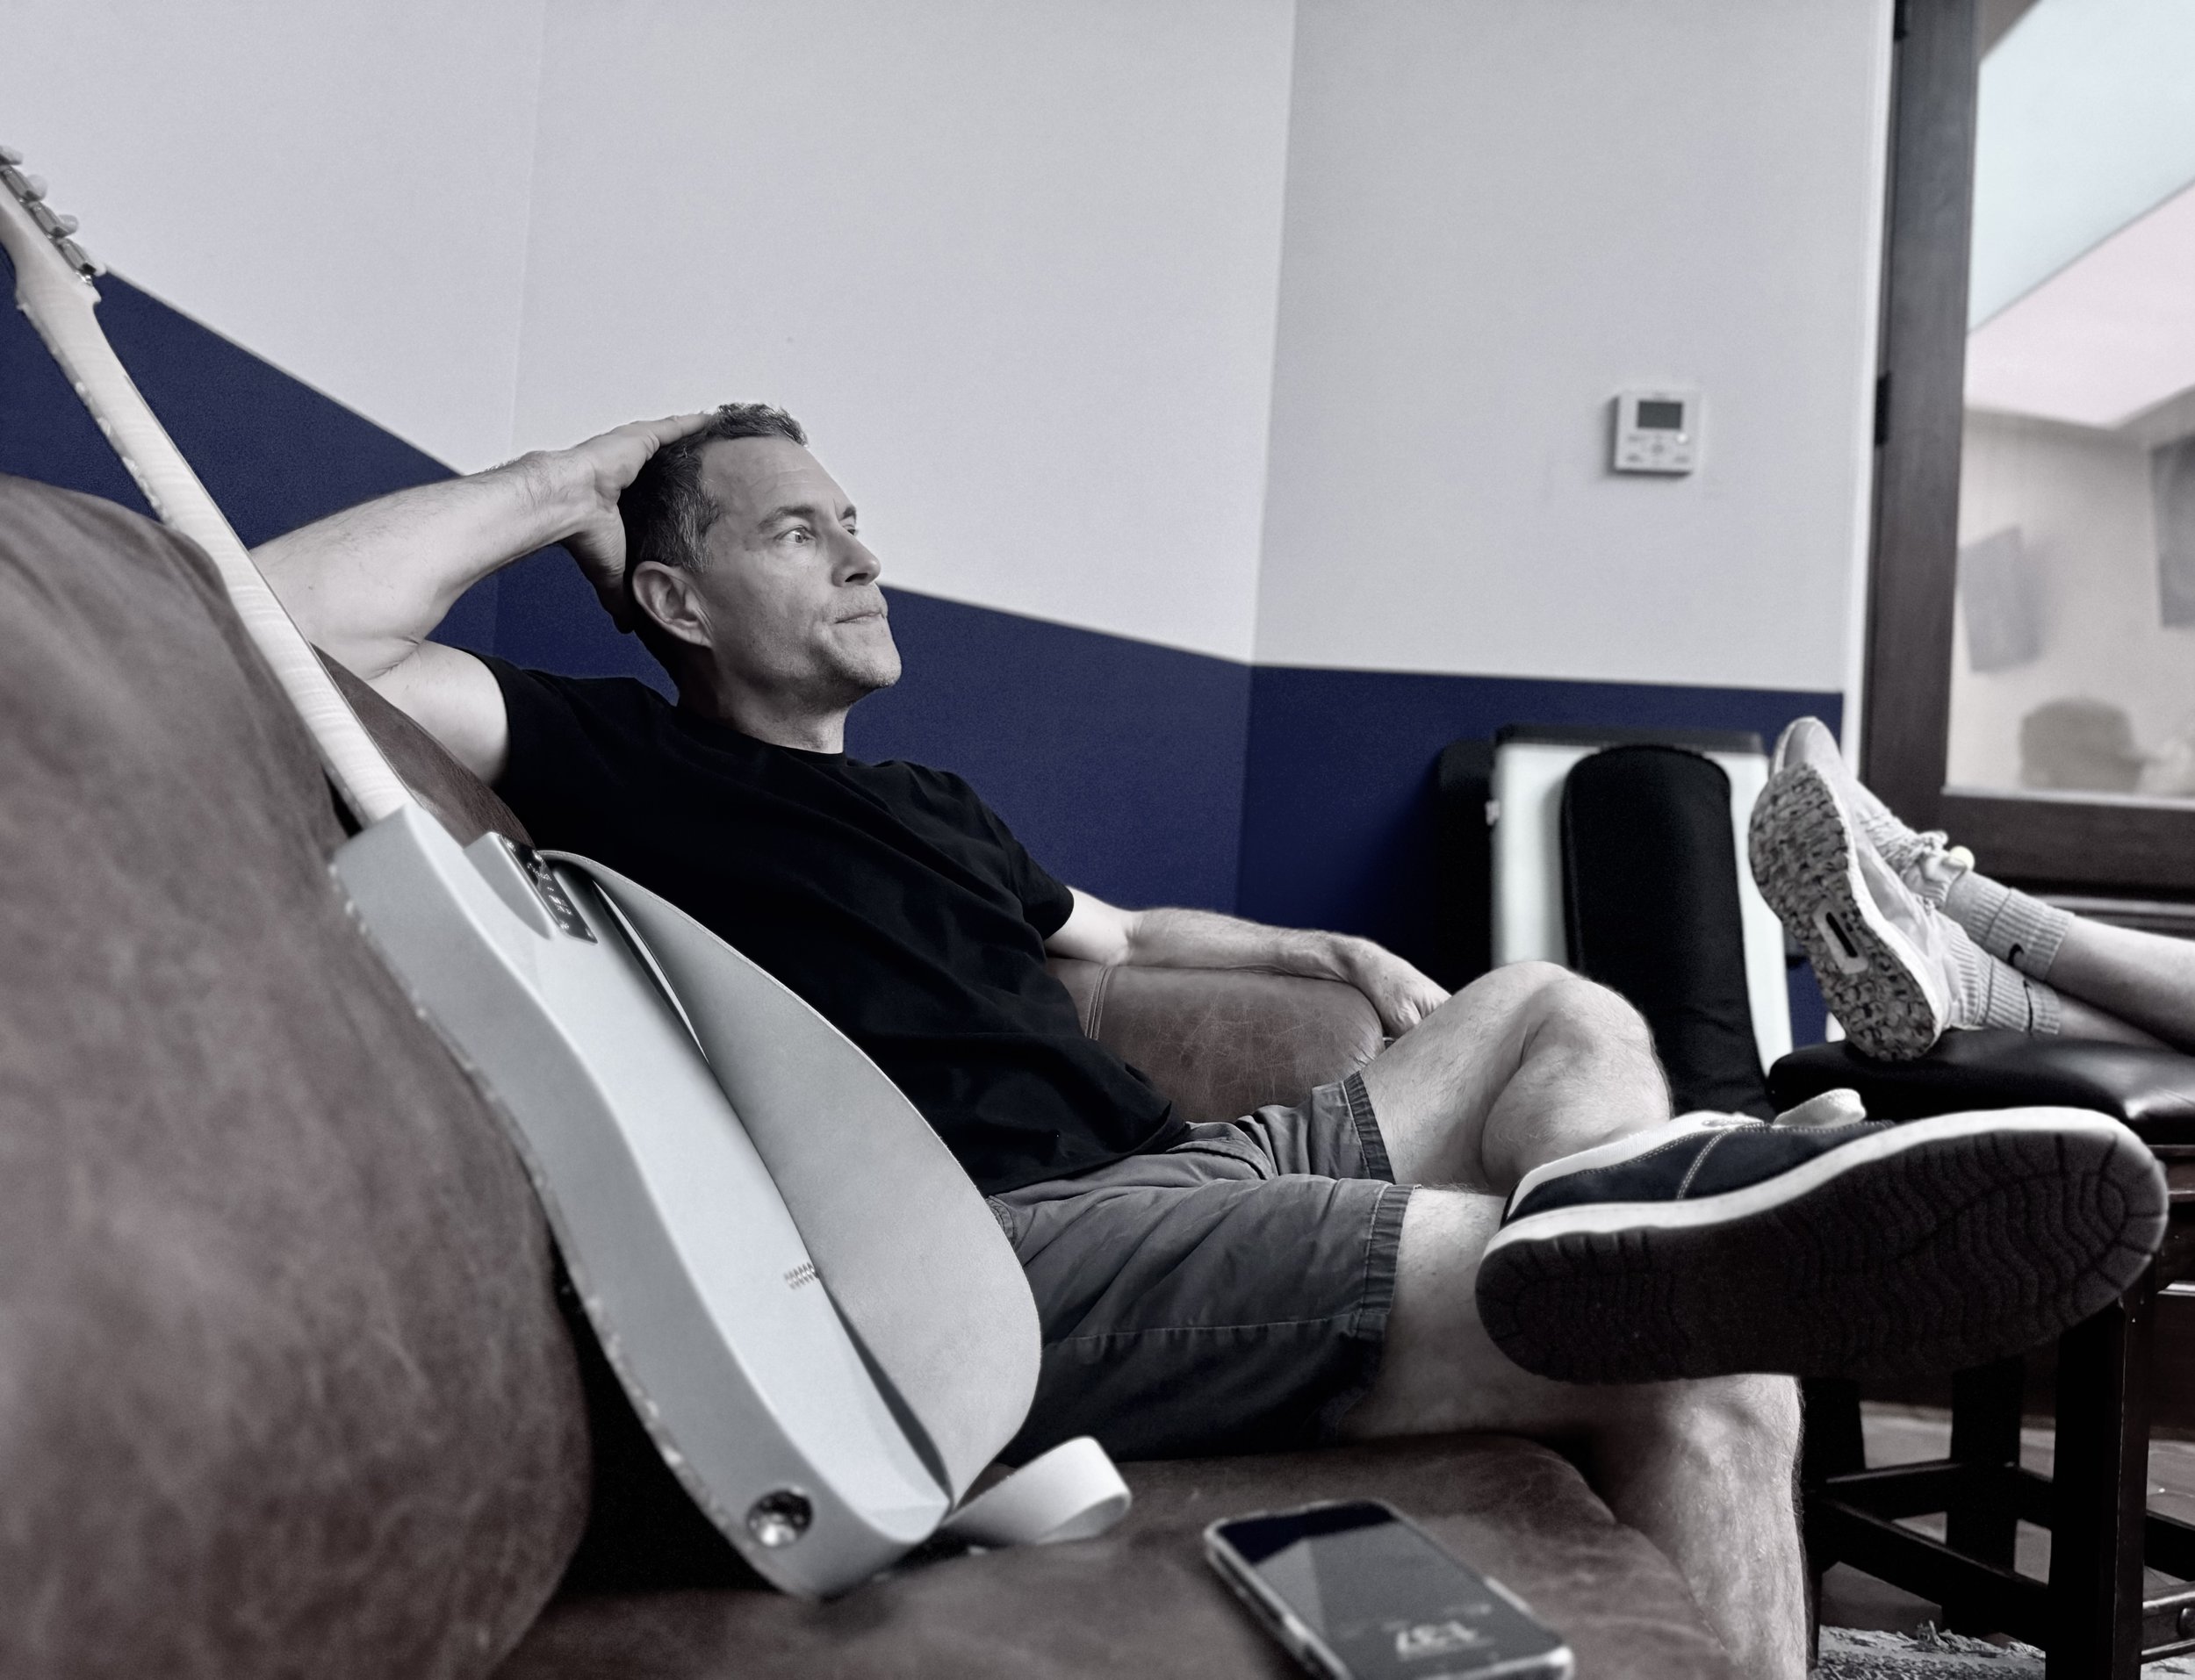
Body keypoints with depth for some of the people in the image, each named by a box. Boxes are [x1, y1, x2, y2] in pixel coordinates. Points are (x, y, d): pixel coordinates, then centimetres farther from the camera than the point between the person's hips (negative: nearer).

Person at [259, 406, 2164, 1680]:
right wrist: (559, 483, 5)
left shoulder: (926, 802, 30)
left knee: (1563, 1015, 4)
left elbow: (1114, 932, 42)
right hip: (990, 1249, -9)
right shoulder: (630, 764, 6)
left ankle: (1636, 1224, -15)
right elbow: (289, 624, -6)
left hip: (1180, 1176, 9)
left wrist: (1321, 950, 28)